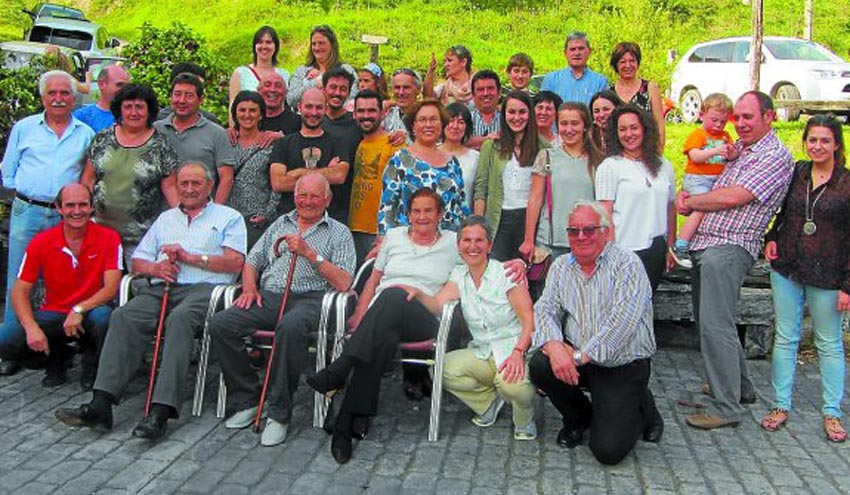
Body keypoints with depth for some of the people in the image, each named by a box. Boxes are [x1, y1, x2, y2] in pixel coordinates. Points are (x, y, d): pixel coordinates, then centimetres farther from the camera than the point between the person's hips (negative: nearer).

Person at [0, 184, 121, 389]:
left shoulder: (108, 238, -8)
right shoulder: (41, 242, -4)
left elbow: (111, 288, -14)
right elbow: (20, 291, -5)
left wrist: (79, 310, -29)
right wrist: (31, 328, -21)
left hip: (90, 313, -2)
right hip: (52, 314, 2)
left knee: (103, 316, -37)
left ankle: (92, 368, -4)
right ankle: (57, 357, 9)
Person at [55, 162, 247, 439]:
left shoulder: (229, 217, 17)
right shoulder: (165, 219, 32)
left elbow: (235, 262, 1)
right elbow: (137, 262, 25)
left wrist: (189, 257, -4)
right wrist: (156, 267, 1)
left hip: (202, 289, -4)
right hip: (161, 289, 5)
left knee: (180, 318, -38)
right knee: (124, 316, -27)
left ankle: (161, 410, -45)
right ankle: (101, 403, -35)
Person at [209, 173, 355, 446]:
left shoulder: (339, 233, 12)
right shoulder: (281, 224, 26)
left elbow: (343, 282, -3)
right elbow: (252, 261, 25)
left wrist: (309, 253, -9)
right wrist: (249, 287, 4)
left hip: (308, 298, -4)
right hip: (268, 296, 5)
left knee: (290, 327, -40)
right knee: (220, 324, -21)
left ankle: (279, 413, -26)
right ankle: (247, 400, -8)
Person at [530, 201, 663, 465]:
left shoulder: (626, 263, -10)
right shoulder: (561, 267, 8)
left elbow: (622, 321, -20)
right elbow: (545, 309, -2)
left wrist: (582, 355, -23)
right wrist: (554, 345, -23)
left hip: (624, 365, -5)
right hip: (579, 360, 5)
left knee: (608, 449, -15)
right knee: (539, 365, -24)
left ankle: (641, 409, 19)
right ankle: (578, 417, 7)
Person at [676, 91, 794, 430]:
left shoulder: (775, 157, -9)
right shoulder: (737, 148, 18)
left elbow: (733, 198, -17)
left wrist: (690, 202, -4)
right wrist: (686, 196, 6)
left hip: (730, 248, -9)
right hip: (705, 245, 9)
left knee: (715, 326, -12)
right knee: (708, 321, 17)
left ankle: (726, 408, -5)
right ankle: (741, 386, 32)